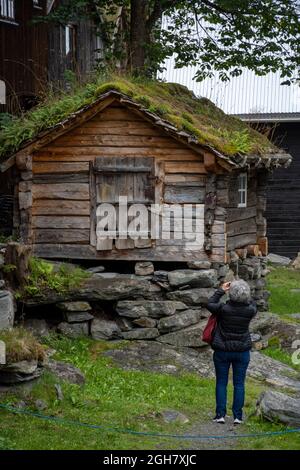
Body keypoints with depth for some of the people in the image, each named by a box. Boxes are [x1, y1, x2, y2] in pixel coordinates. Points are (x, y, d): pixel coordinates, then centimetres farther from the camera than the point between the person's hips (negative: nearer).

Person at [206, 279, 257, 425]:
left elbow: (210, 304, 1)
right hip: (242, 351, 2)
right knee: (239, 384, 9)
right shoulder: (249, 310, -12)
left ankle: (220, 414, 10)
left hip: (222, 351, -1)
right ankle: (238, 416, 10)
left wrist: (221, 291, 7)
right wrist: (245, 296, 13)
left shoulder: (224, 308, -18)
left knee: (221, 383, 9)